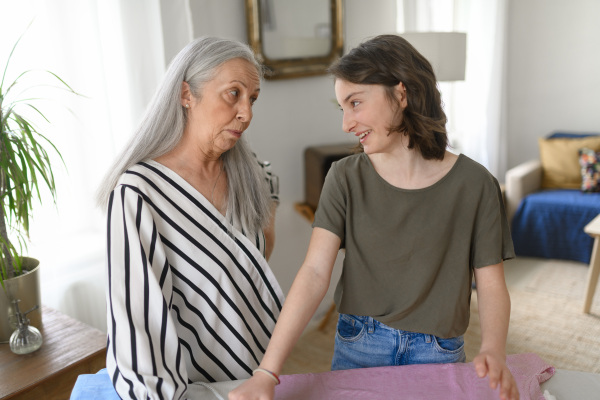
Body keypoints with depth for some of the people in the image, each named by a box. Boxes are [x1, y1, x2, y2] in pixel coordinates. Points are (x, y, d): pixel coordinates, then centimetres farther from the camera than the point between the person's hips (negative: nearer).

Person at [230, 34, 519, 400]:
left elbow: (492, 285, -8)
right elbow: (315, 273, -18)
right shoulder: (346, 178, -9)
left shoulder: (473, 183, -12)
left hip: (437, 353, -1)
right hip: (358, 346, 1)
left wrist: (493, 350, -28)